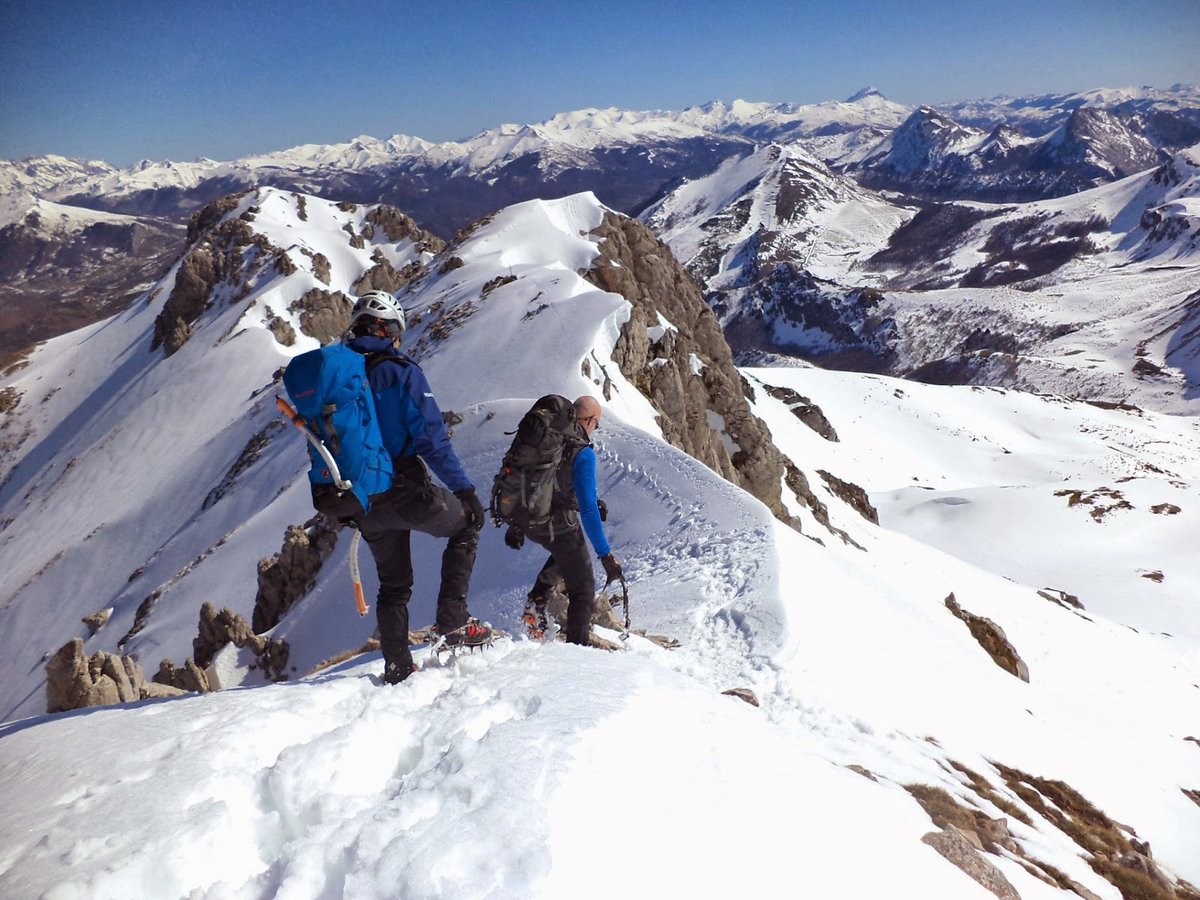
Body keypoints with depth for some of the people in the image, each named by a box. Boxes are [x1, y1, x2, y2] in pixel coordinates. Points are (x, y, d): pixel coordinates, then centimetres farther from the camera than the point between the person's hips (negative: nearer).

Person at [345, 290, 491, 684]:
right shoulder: (401, 372, -9)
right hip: (408, 491, -6)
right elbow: (431, 438, -16)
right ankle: (453, 620, 9)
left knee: (393, 585, 21)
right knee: (465, 525, 20)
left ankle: (397, 667, 22)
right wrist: (464, 488, -9)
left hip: (364, 502, 6)